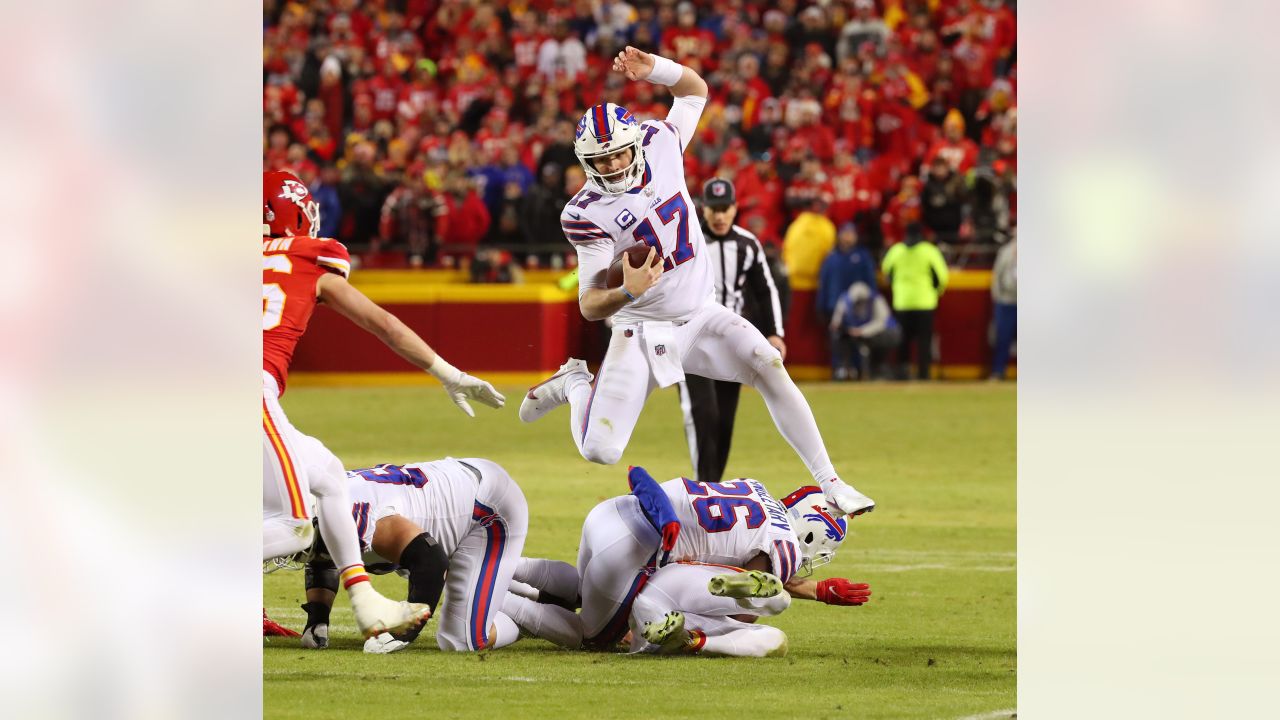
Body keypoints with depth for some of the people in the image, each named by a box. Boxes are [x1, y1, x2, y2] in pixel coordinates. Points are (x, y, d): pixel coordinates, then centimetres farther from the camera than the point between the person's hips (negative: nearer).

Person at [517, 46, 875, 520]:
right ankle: (575, 385, 23)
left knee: (770, 369, -20)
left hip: (699, 316, 3)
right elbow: (589, 305, -24)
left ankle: (829, 483, -12)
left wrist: (654, 69, -10)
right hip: (641, 331, -3)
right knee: (600, 451, -11)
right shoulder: (587, 214, -20)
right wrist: (627, 293, -46)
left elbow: (695, 90, 11)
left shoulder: (660, 147, -6)